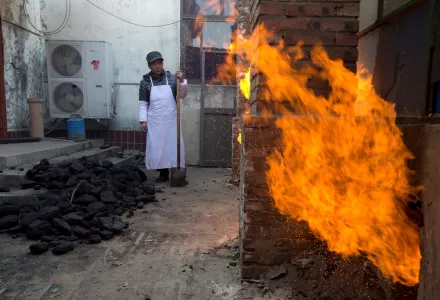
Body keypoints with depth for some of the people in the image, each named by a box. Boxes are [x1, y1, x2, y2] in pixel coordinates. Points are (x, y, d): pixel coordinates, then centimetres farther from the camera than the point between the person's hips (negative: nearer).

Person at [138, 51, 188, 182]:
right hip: (155, 121, 0)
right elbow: (143, 103, 3)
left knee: (175, 146, 1)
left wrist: (181, 81, -13)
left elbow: (182, 95, 2)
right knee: (157, 147, 2)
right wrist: (143, 120, -6)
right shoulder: (145, 82, 2)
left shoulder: (172, 78, 3)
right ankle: (163, 173, 14)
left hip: (171, 120, 0)